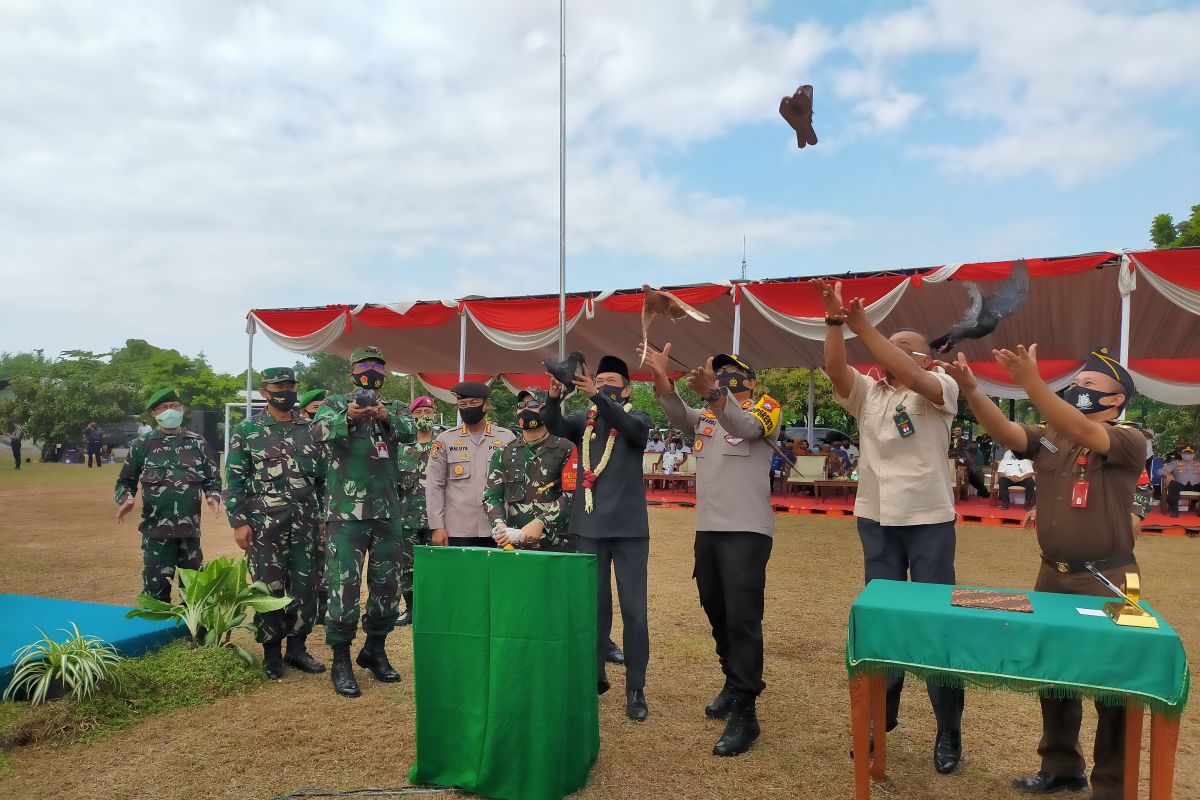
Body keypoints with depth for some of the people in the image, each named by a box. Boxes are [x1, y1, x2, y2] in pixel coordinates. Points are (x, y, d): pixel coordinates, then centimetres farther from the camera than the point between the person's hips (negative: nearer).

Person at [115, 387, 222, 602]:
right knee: (155, 589, 4)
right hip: (156, 531, -1)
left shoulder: (197, 443, 7)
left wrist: (213, 496, -9)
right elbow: (125, 482, 9)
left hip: (190, 530, 2)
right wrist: (126, 499, -12)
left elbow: (212, 478, 11)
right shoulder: (141, 445, 3)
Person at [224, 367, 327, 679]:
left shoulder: (310, 429, 9)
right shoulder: (247, 430, 1)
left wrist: (325, 516, 8)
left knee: (307, 586, 6)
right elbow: (234, 480, -1)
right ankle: (272, 653, 17)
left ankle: (297, 647, 21)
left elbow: (323, 476, 12)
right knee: (269, 588, 3)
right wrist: (239, 522, -7)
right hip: (264, 524, -3)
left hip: (306, 524, 3)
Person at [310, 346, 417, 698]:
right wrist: (347, 417, -36)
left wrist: (386, 417, -30)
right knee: (344, 586, -4)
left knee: (388, 586, 10)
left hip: (388, 513, 4)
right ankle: (341, 662, 7)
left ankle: (375, 650, 27)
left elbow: (411, 431, -10)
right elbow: (319, 430, -17)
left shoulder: (393, 410, 11)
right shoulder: (336, 404, 4)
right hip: (346, 514, -4)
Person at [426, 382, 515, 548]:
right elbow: (435, 486, 5)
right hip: (457, 531, 0)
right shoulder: (445, 440, 6)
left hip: (497, 530, 0)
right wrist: (437, 527, -2)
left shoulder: (507, 438, 5)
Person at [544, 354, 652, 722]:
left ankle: (635, 689, 9)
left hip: (628, 528, -3)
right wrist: (554, 398, -30)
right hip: (590, 527, 3)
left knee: (633, 610, 1)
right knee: (593, 605, 13)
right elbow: (556, 425, -10)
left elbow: (631, 427, -23)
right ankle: (594, 675, 27)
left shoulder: (637, 418, 0)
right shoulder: (585, 419, 8)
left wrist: (598, 396, -35)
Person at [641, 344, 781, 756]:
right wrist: (661, 376, -27)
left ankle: (744, 714, 0)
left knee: (743, 619, -7)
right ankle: (734, 683, 35)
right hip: (707, 530, 6)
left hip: (746, 531, -6)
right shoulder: (705, 414, 14)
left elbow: (745, 427, -24)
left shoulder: (765, 408, -1)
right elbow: (677, 414, -7)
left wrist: (711, 392, -42)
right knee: (716, 614, 16)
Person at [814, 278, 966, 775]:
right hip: (876, 520, 4)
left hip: (930, 520, -4)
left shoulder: (939, 389, -3)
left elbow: (909, 377, -24)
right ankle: (881, 715, 26)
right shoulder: (866, 393, 8)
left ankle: (948, 731, 17)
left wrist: (864, 327, -31)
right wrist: (835, 321, -25)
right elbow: (835, 369, -10)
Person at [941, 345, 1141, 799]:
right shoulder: (1051, 438, 5)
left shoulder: (1129, 442, -10)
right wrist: (970, 389, -28)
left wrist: (1031, 383, -39)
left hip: (1107, 581, -5)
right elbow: (1005, 431, -12)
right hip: (1052, 575, 6)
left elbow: (1081, 432, -29)